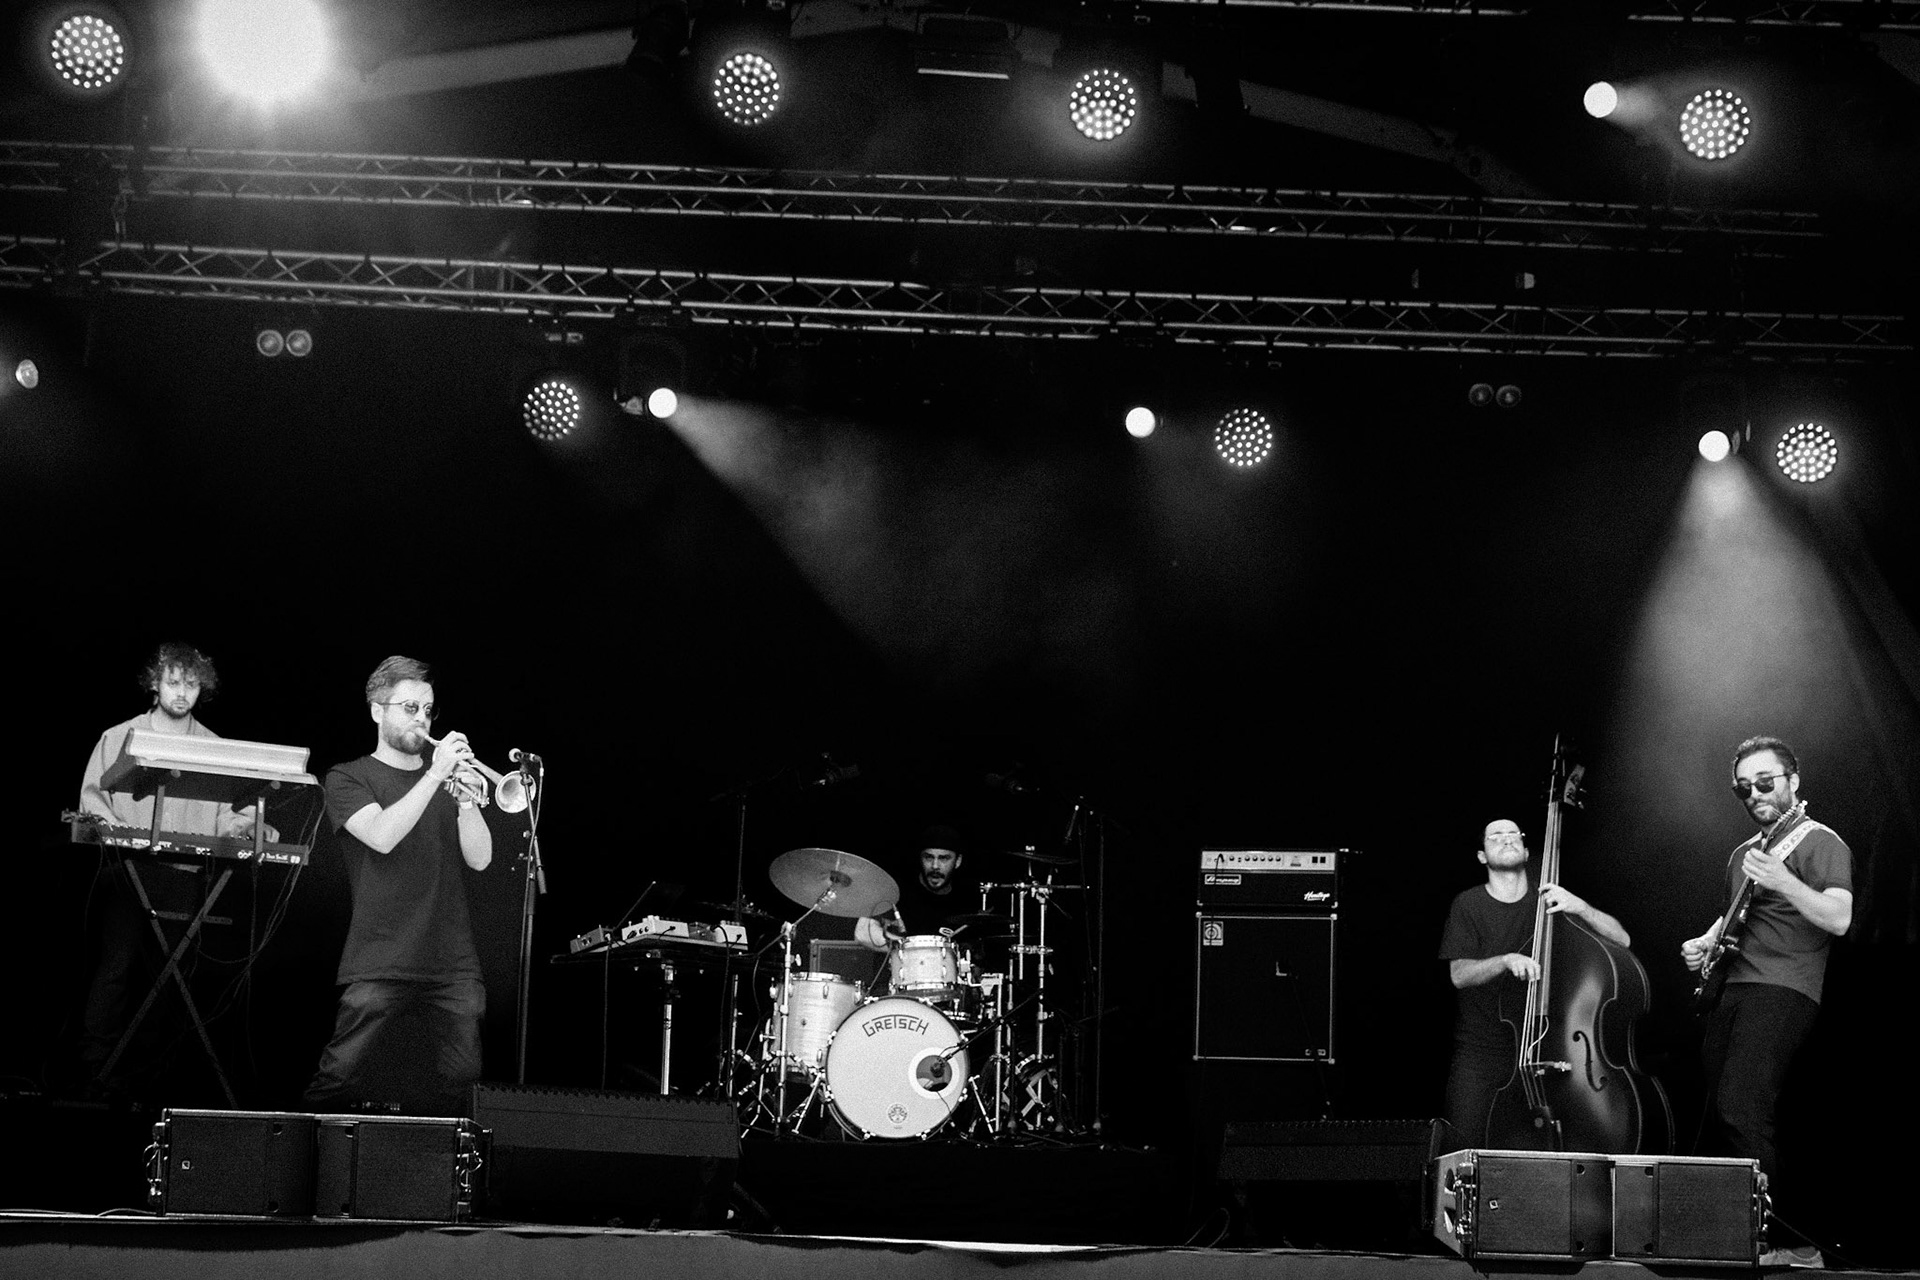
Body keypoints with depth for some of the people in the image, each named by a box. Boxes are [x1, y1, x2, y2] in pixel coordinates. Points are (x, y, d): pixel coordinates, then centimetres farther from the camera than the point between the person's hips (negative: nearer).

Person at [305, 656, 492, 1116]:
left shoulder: (448, 776, 18)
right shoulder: (349, 779, 8)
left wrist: (465, 797, -9)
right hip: (379, 969, -3)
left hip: (454, 969, 3)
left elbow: (479, 858, 6)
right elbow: (382, 836, -12)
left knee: (449, 1095, -4)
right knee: (339, 1086, -10)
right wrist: (435, 775, -15)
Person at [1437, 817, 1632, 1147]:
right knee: (1467, 1145, -10)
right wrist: (1507, 960, -27)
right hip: (1479, 1050, -1)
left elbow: (1621, 940, 1)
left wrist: (1580, 907, -16)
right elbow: (1459, 974, -10)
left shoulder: (1549, 900, 7)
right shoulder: (1468, 905, 2)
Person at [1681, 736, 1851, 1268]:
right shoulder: (1743, 852, 24)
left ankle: (1790, 1243, -18)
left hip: (1783, 990, -9)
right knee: (1720, 1117, 3)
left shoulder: (1819, 842, -1)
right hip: (1733, 990, 9)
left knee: (1740, 1114, -21)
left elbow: (1838, 918, -16)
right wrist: (1705, 943, 17)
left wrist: (1782, 882, -28)